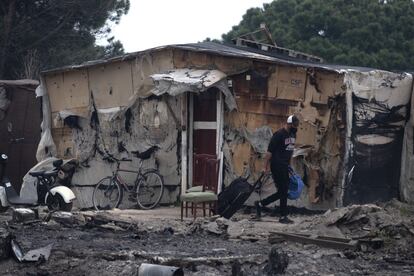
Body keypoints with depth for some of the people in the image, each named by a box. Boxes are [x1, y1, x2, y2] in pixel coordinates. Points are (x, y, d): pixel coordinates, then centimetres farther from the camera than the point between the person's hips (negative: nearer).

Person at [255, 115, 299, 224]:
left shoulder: (293, 134, 11)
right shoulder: (279, 134, -15)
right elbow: (269, 151, -15)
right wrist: (267, 166, -15)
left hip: (285, 167, 9)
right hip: (277, 166, -9)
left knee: (282, 192, 9)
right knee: (283, 191, -6)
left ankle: (260, 204, 21)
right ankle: (283, 217, 2)